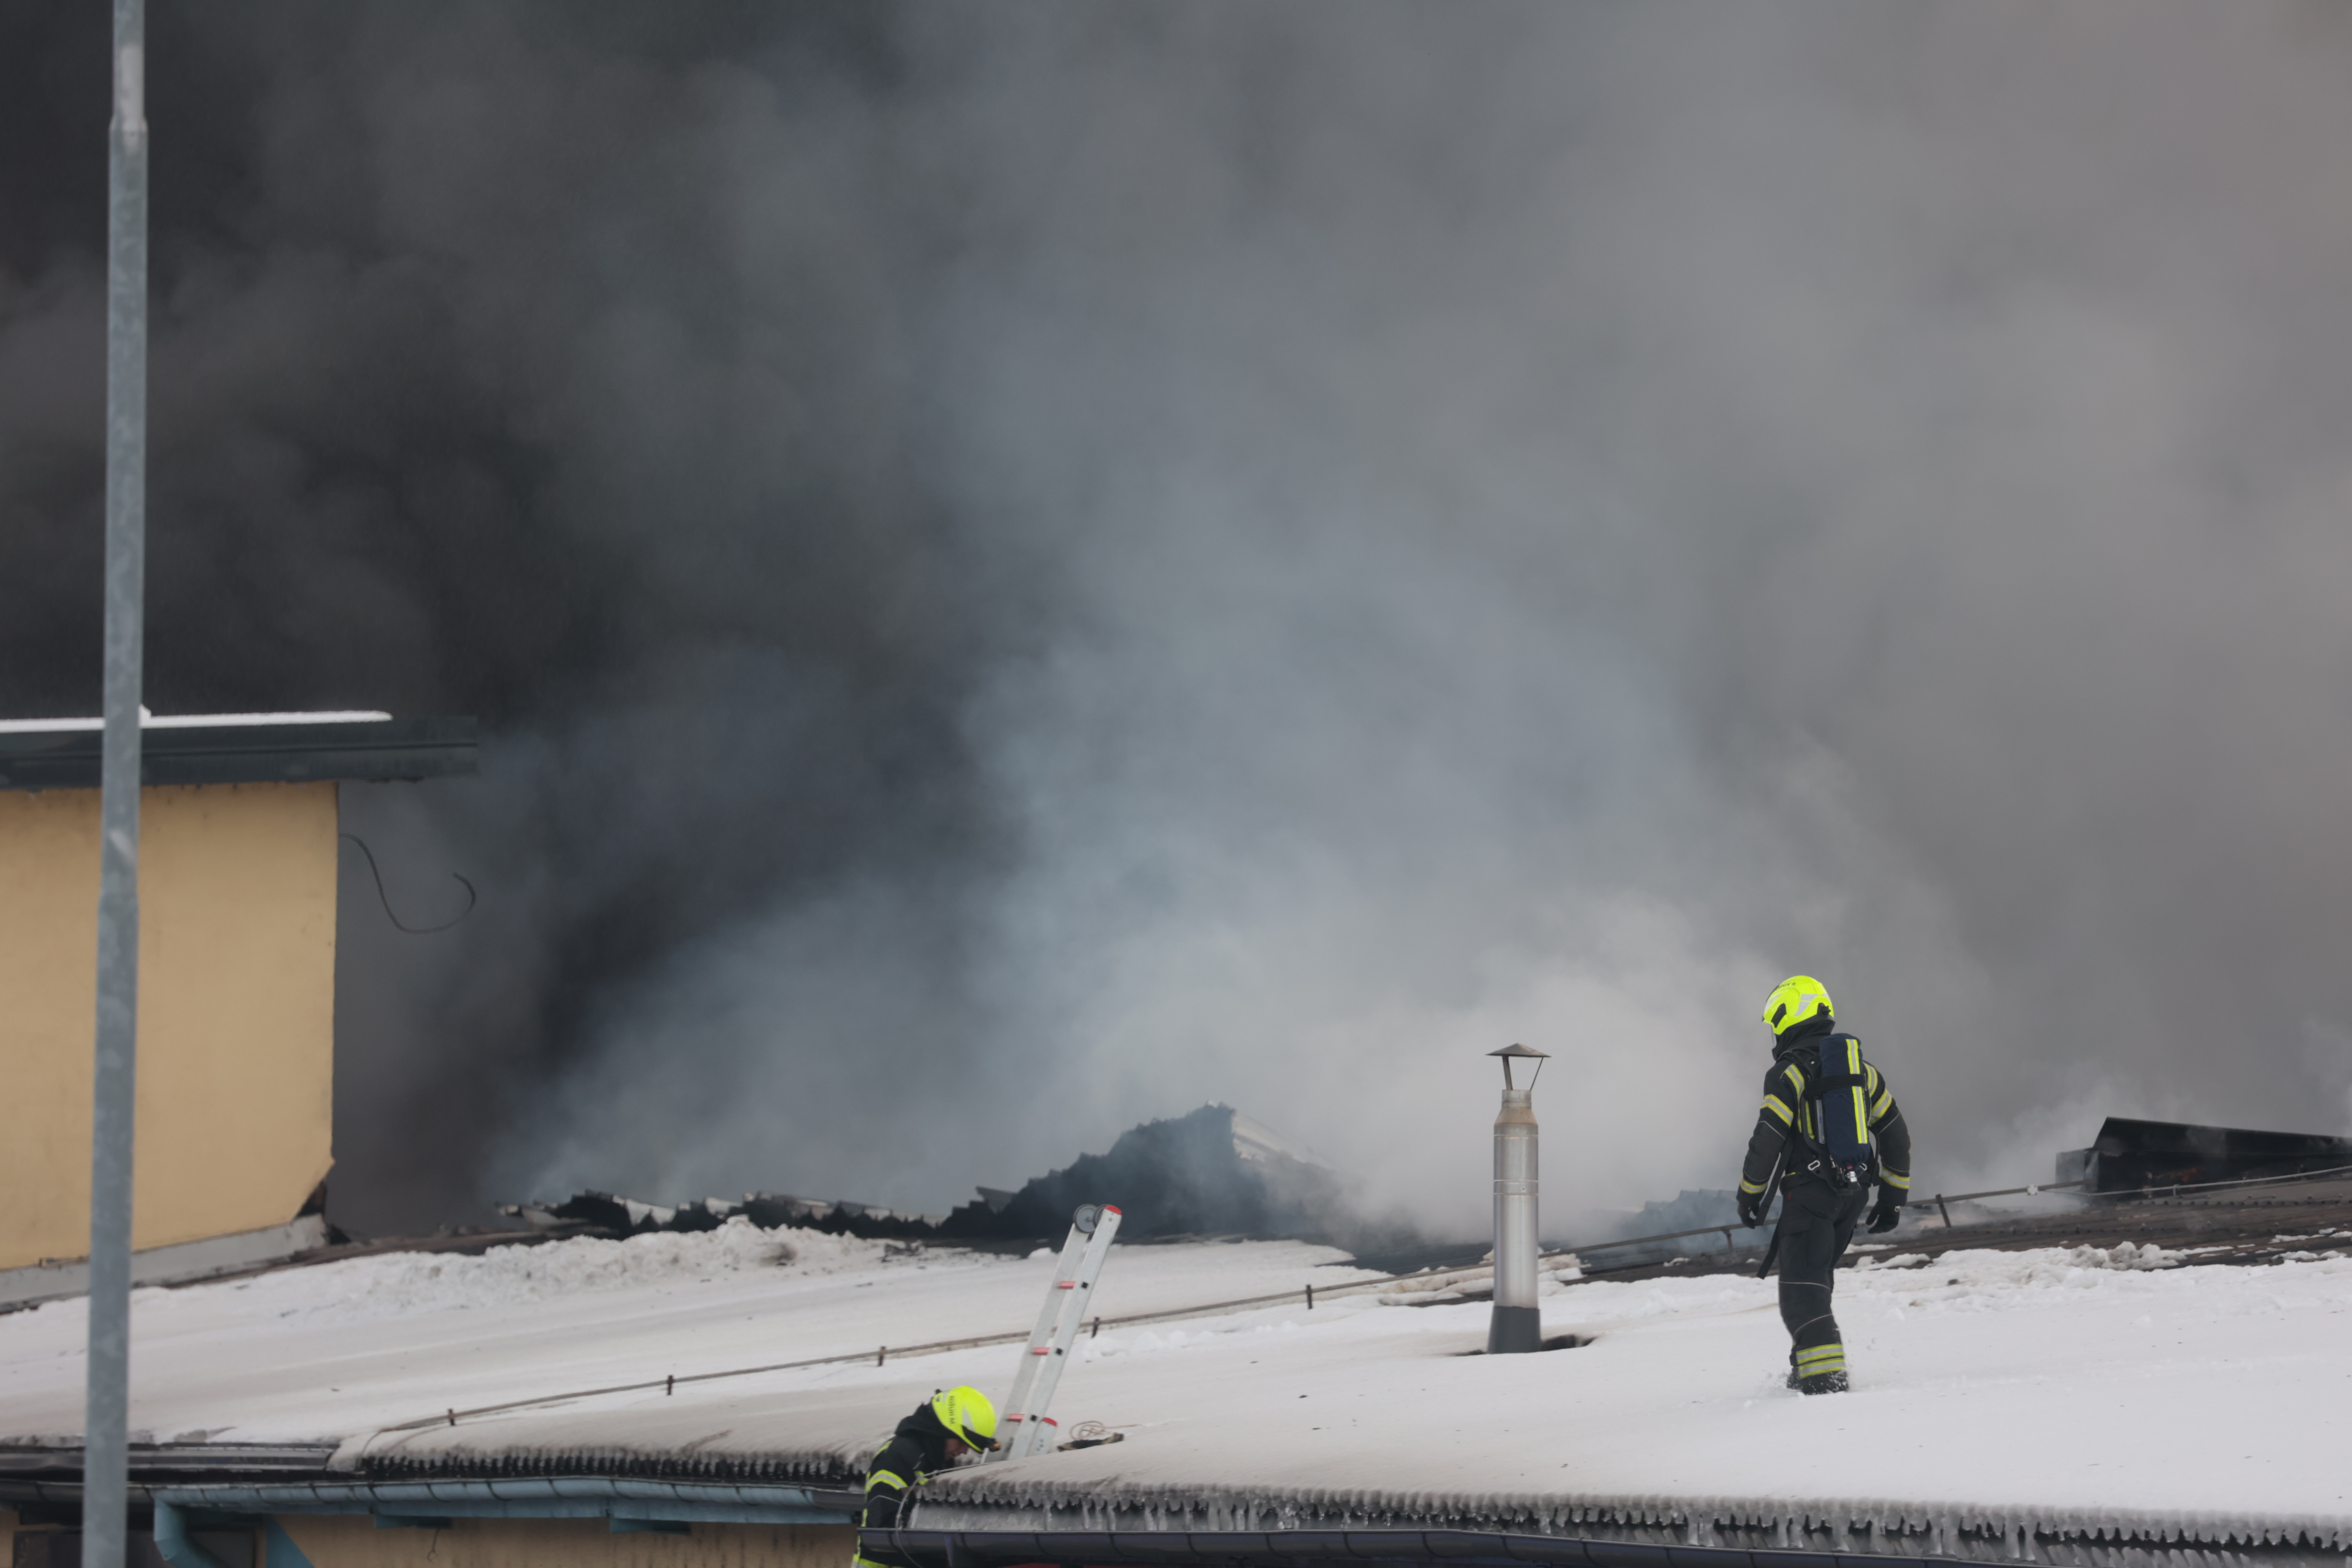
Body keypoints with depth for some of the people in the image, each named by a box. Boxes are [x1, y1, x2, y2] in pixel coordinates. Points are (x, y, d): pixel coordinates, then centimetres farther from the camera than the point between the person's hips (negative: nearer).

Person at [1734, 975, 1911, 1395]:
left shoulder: (1789, 1073, -9)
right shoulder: (1861, 1068, 12)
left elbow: (1767, 1143, -13)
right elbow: (1896, 1136, 15)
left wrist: (1750, 1200, -1)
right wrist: (1892, 1199, 20)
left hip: (1809, 1193, -7)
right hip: (1854, 1195, 7)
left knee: (1802, 1287, -8)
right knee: (1817, 1279, 22)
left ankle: (1824, 1375, -20)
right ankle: (1808, 1361, 23)